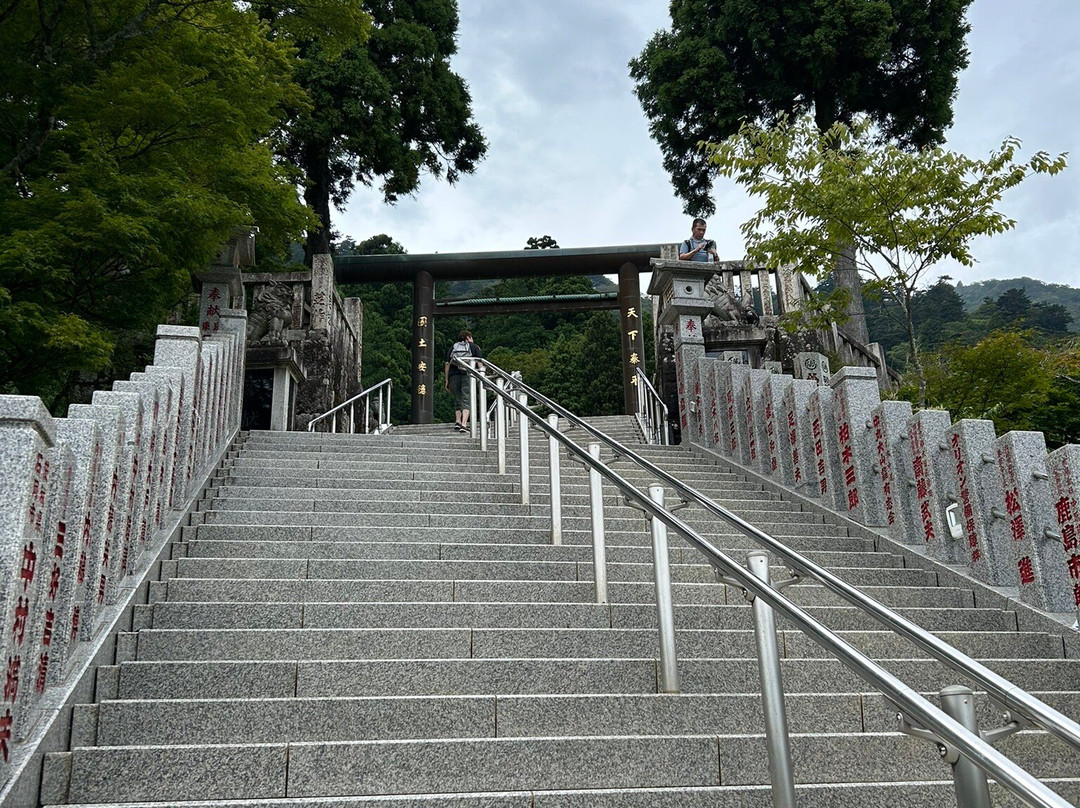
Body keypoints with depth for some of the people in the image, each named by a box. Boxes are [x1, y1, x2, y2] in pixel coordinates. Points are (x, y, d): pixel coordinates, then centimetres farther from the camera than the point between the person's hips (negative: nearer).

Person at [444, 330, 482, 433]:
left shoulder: (453, 347, 21)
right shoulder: (474, 347, 16)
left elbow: (447, 364, 12)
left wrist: (447, 380, 12)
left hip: (453, 375, 3)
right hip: (467, 375, -3)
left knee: (458, 400, 17)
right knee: (466, 401, -5)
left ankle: (457, 421, 7)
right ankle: (464, 425, -17)